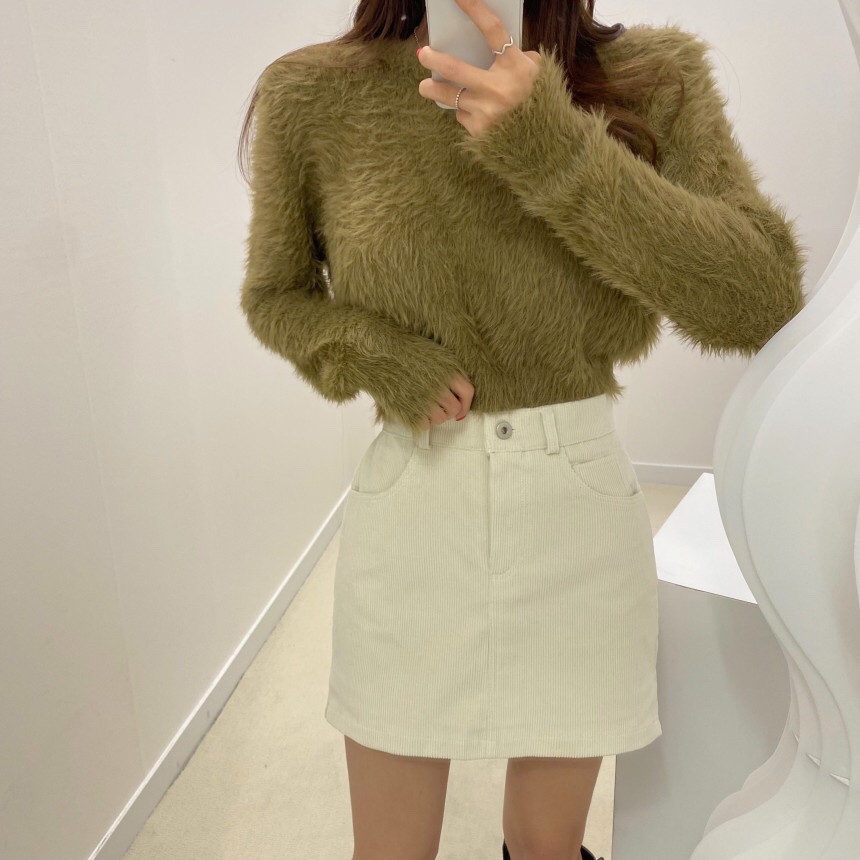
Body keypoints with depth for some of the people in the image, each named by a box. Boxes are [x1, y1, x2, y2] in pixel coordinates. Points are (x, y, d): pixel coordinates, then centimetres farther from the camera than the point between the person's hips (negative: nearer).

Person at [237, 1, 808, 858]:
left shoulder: (650, 77, -5)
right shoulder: (314, 95, -4)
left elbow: (760, 301, -15)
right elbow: (274, 297, 9)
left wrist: (555, 148, -26)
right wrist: (374, 354, -12)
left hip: (582, 507, 1)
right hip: (407, 507, 0)